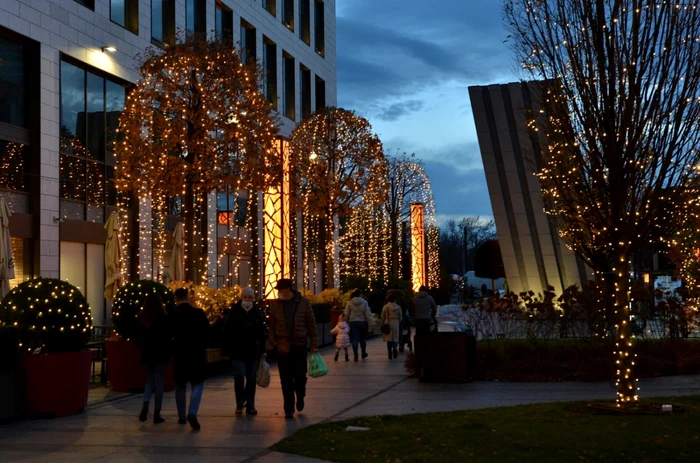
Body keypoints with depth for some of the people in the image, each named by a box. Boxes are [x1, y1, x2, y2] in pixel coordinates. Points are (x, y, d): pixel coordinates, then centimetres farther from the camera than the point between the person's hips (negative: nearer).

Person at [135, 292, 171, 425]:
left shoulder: (141, 318, 0)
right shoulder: (164, 317, -11)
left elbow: (138, 337, 5)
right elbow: (168, 337, -9)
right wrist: (169, 352, 4)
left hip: (146, 354, 3)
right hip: (160, 354, -3)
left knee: (149, 380, 16)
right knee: (159, 383, 4)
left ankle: (145, 408, -6)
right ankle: (156, 414, 4)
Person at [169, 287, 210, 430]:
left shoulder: (171, 315, -8)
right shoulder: (199, 313, -7)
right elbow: (207, 334, -3)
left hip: (179, 354, 1)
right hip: (197, 354, -1)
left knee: (180, 386, 14)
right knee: (197, 384, 6)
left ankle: (182, 416, 18)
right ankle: (192, 413, -13)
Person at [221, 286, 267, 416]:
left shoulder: (258, 313, 5)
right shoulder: (234, 312, -1)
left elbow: (261, 333, 9)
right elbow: (226, 332, -2)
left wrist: (262, 350, 7)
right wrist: (226, 350, -6)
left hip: (253, 351, 2)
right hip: (237, 351, -2)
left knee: (251, 378, 7)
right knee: (239, 376, -10)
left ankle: (250, 405, 16)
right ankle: (240, 403, 7)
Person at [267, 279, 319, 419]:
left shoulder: (303, 302, -1)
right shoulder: (275, 304, 2)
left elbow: (311, 323, 2)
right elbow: (271, 325, 7)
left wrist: (314, 344, -1)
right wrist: (274, 341, -5)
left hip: (300, 345, -1)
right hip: (283, 347, 1)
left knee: (300, 376, 3)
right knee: (286, 379, -1)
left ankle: (300, 396, 35)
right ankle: (289, 410, 7)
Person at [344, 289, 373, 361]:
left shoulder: (349, 303, -2)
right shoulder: (364, 302, -7)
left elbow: (346, 314, -1)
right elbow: (368, 314, -8)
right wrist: (370, 323, -3)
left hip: (353, 323, 0)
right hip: (362, 323, 0)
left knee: (354, 340, 1)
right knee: (362, 339, 16)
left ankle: (356, 355, -6)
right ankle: (363, 354, 30)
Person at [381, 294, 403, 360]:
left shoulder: (385, 307, -4)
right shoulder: (398, 307, 1)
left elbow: (382, 317, 2)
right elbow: (400, 317, 8)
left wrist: (384, 323, 18)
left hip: (388, 324, -1)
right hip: (396, 324, 1)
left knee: (389, 338, 5)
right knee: (395, 337, 11)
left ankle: (390, 353, 1)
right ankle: (394, 348, -16)